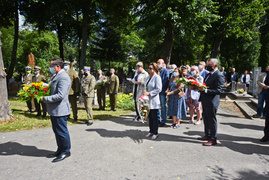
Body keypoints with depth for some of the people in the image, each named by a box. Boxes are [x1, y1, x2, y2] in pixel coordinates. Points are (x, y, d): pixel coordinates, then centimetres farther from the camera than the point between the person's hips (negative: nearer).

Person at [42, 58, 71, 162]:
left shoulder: (63, 77, -20)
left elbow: (60, 95, -26)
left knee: (62, 131, 3)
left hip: (60, 110, -10)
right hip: (54, 110, 11)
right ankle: (60, 150, 35)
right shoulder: (57, 76, 14)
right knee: (57, 131, 20)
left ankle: (66, 151, 21)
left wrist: (44, 99, -20)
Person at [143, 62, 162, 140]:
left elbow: (158, 89, -17)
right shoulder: (148, 77, 13)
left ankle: (155, 133, 13)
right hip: (148, 99, 7)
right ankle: (151, 131, 25)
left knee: (154, 117, 1)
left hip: (154, 100, -7)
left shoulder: (157, 77, -11)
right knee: (150, 116, 13)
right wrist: (145, 92, 4)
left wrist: (149, 93, -20)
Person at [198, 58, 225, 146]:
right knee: (206, 119, 18)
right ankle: (207, 135, 34)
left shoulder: (219, 75, -15)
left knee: (212, 120, 1)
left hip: (212, 102, -9)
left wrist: (205, 90, -27)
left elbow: (218, 90, -21)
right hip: (205, 101, 9)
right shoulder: (208, 74, 15)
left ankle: (213, 139, 13)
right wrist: (200, 87, 4)